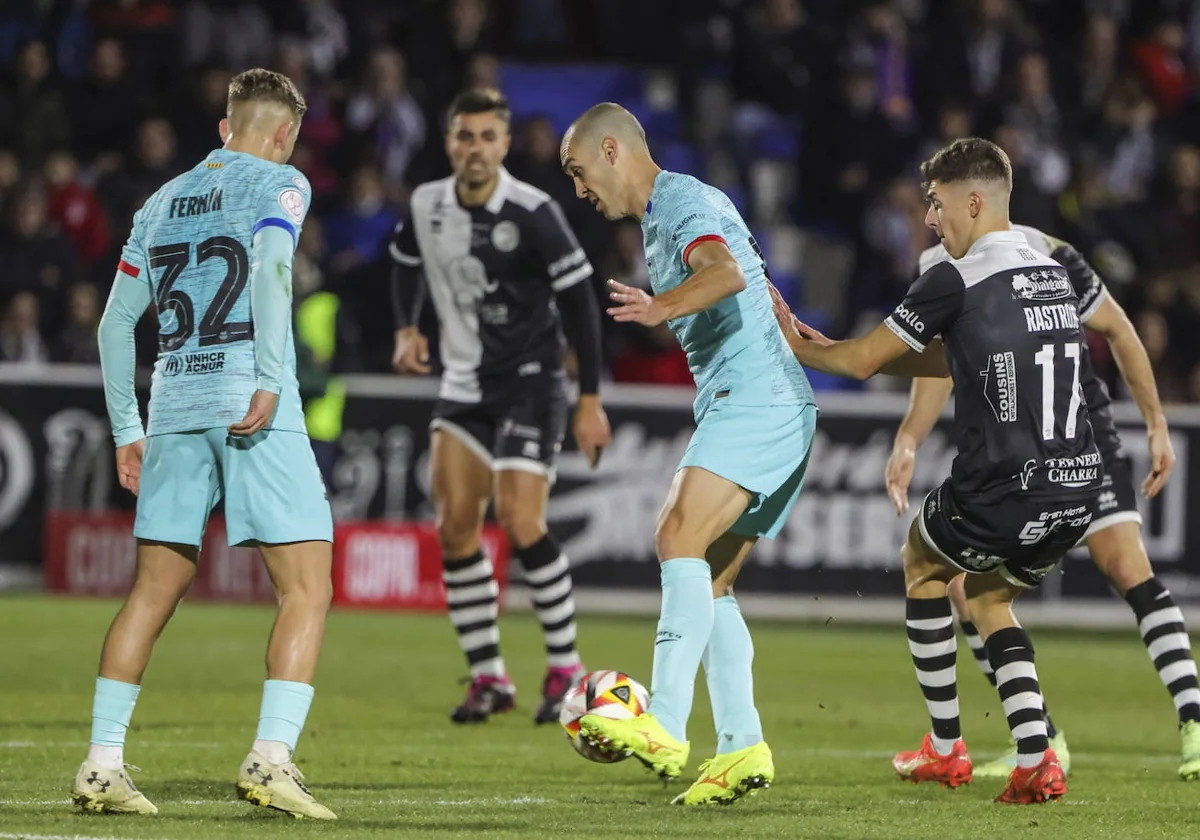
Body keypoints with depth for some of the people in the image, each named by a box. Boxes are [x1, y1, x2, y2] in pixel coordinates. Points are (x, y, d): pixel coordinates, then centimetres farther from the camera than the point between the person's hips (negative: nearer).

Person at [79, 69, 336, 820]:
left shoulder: (163, 202, 20)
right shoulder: (279, 183, 4)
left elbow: (116, 321, 18)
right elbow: (269, 265, -17)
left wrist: (127, 432, 23)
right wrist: (271, 380, -19)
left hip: (175, 408, 6)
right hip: (253, 409, -6)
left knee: (154, 590, 12)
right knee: (307, 585, -3)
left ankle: (103, 763, 7)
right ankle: (271, 757, -16)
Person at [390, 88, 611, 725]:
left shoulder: (533, 213, -15)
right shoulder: (427, 206, 1)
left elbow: (580, 301, -11)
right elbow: (406, 261, 23)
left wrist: (590, 400, -12)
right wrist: (406, 329, 7)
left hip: (529, 385, -5)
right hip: (463, 386, 5)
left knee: (520, 523, -16)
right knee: (454, 527, -3)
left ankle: (565, 667, -2)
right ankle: (487, 678, 6)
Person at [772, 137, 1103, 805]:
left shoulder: (957, 282, -10)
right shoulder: (1054, 274, 15)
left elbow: (861, 361, 0)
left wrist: (797, 349, 21)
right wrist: (835, 346, 29)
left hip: (1002, 494, -6)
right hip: (1078, 491, 6)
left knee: (921, 565, 24)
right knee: (988, 597, 28)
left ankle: (946, 749, 28)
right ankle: (1036, 762, 8)